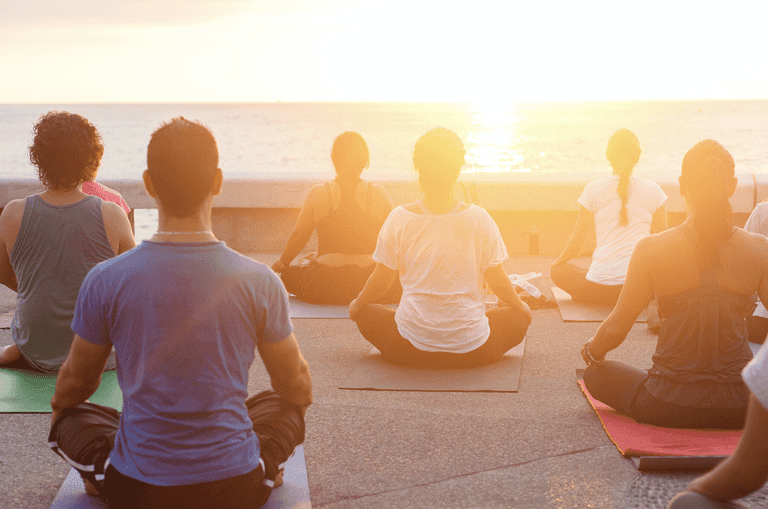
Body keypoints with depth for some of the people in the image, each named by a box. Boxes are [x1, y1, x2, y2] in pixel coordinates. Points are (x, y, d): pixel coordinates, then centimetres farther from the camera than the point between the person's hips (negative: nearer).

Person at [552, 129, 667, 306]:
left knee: (559, 271, 26)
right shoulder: (653, 190, 6)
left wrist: (558, 261, 30)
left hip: (600, 288, -2)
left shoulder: (593, 189, 3)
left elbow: (575, 245, 8)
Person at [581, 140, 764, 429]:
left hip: (667, 407, -2)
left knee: (596, 374, 25)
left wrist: (590, 352, 18)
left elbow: (616, 328, -5)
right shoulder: (758, 249, -8)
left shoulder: (651, 250, -12)